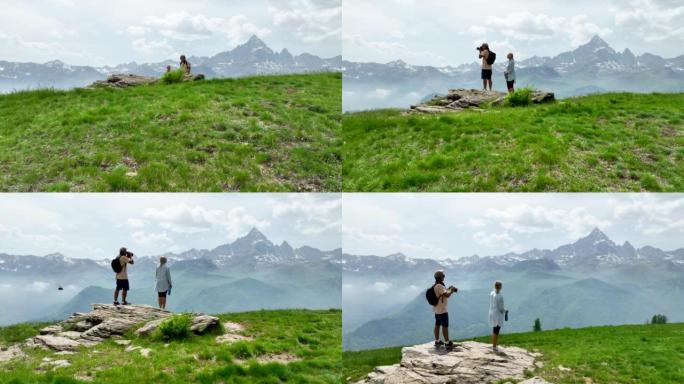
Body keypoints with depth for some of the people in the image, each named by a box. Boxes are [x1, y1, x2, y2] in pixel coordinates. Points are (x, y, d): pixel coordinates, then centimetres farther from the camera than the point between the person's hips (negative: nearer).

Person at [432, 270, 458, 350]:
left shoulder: (435, 286, 11)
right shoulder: (439, 286, -20)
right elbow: (447, 295, -27)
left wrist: (448, 289, 9)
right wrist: (451, 290, -10)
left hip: (437, 309, 10)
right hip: (442, 310, -10)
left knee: (437, 325, 14)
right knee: (445, 326, -5)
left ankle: (437, 341, 21)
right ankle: (447, 343, -3)